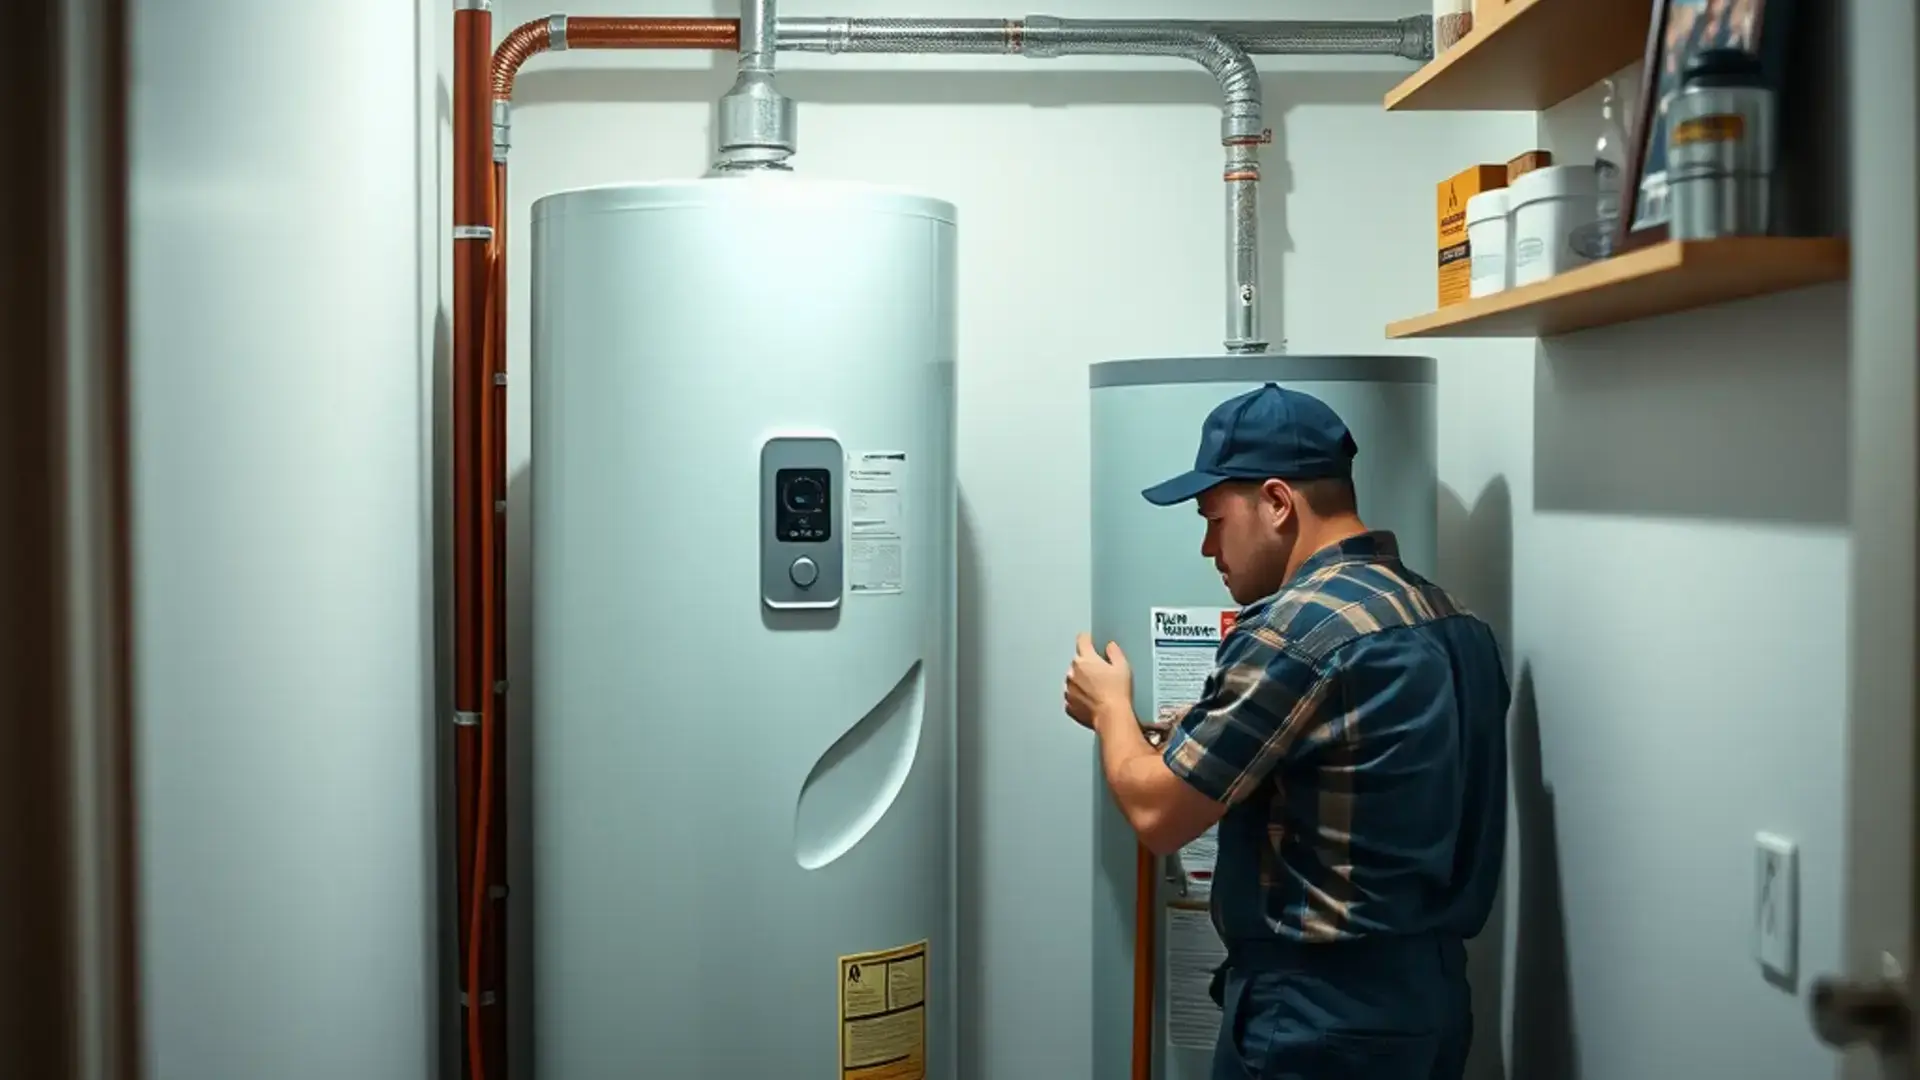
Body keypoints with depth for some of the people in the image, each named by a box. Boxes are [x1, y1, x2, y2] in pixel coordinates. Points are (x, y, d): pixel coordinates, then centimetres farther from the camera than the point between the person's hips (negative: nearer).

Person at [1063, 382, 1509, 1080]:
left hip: (1320, 1019, -8)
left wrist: (1109, 706, 3)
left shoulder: (1295, 625, -20)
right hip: (1429, 995, 8)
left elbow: (1157, 813, -16)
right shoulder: (1450, 618, 7)